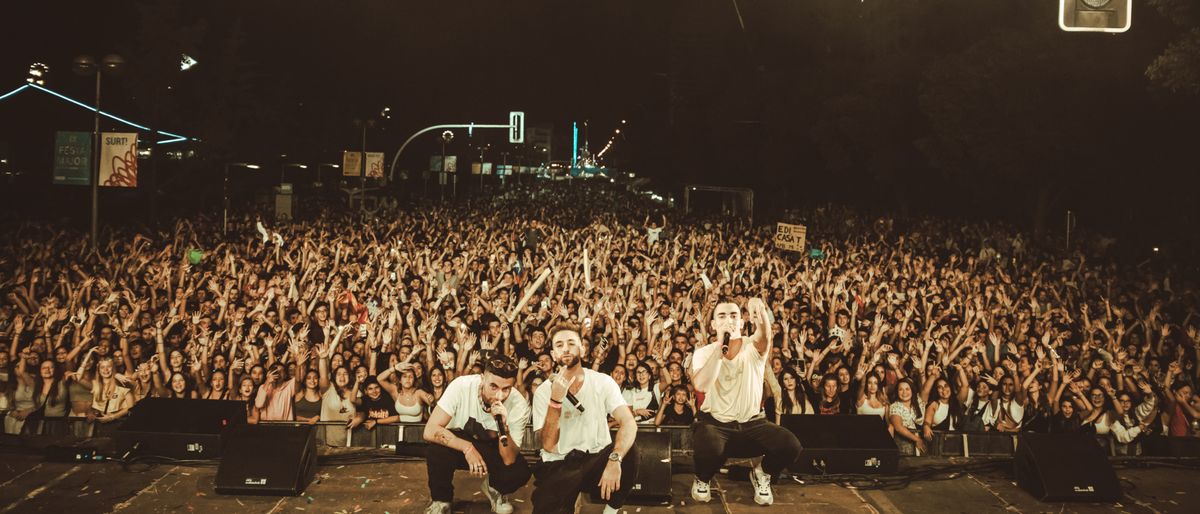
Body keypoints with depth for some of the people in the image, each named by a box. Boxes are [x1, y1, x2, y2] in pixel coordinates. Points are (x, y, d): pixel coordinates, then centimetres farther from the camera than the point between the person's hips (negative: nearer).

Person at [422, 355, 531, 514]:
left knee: (520, 472, -28)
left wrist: (504, 426, -43)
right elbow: (430, 431, -31)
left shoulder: (520, 405, -26)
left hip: (491, 449, 1)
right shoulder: (461, 386, -30)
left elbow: (508, 460, -27)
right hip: (458, 443, -1)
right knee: (436, 450, -34)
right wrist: (467, 448, -39)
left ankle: (494, 488, 9)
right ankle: (441, 500, -4)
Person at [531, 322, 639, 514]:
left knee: (629, 450, -28)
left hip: (597, 459, 3)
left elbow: (629, 423, -17)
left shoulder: (603, 382, -3)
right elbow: (549, 446, -14)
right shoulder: (543, 392, -4)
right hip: (559, 465, -3)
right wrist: (556, 399, -25)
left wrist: (614, 459, -35)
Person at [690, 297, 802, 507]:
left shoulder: (753, 347, -6)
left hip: (752, 421, 2)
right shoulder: (703, 352, -6)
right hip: (715, 420, -1)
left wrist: (761, 312, -58)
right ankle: (702, 480, 2)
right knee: (710, 452, -36)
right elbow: (701, 386, -27)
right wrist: (720, 346, -31)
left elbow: (765, 336, -34)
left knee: (790, 446, -24)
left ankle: (762, 474, 10)